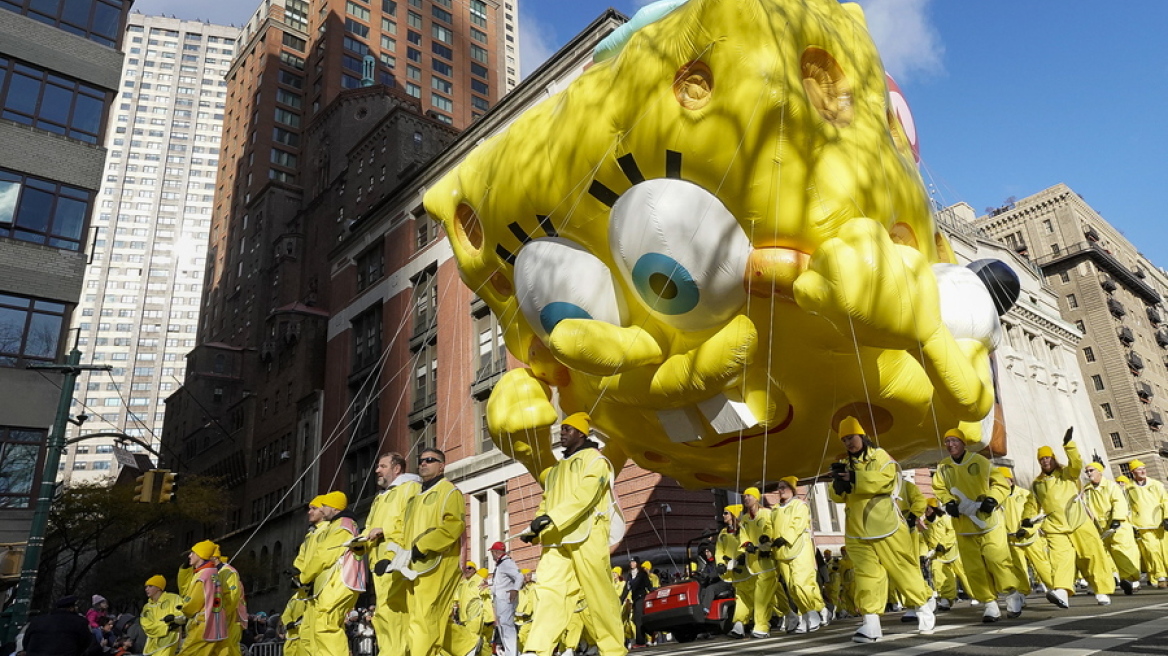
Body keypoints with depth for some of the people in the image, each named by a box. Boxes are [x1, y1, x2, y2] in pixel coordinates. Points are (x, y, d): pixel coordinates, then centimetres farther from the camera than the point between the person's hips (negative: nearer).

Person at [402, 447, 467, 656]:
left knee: (425, 619, -13)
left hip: (436, 565, -8)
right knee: (435, 619, 8)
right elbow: (405, 531, 26)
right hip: (414, 566, 8)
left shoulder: (449, 491, 0)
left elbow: (455, 524, -14)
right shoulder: (414, 498, 25)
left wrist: (423, 546, -18)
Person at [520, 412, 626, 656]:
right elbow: (547, 500, 22)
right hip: (556, 538, 6)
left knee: (598, 595, -3)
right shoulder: (557, 469, 28)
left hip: (586, 535, -6)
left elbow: (585, 493, -12)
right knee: (548, 590, -9)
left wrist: (552, 516, -22)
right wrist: (536, 528, 2)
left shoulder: (594, 458, 4)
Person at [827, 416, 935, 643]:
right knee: (866, 574, -2)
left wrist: (855, 478, -28)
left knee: (904, 569, 9)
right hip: (857, 531, 4)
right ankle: (871, 624, -2)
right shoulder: (844, 464, 13)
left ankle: (924, 607, 32)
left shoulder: (879, 455, -2)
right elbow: (837, 496, 7)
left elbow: (888, 480, -20)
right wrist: (838, 483, -17)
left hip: (885, 526, -3)